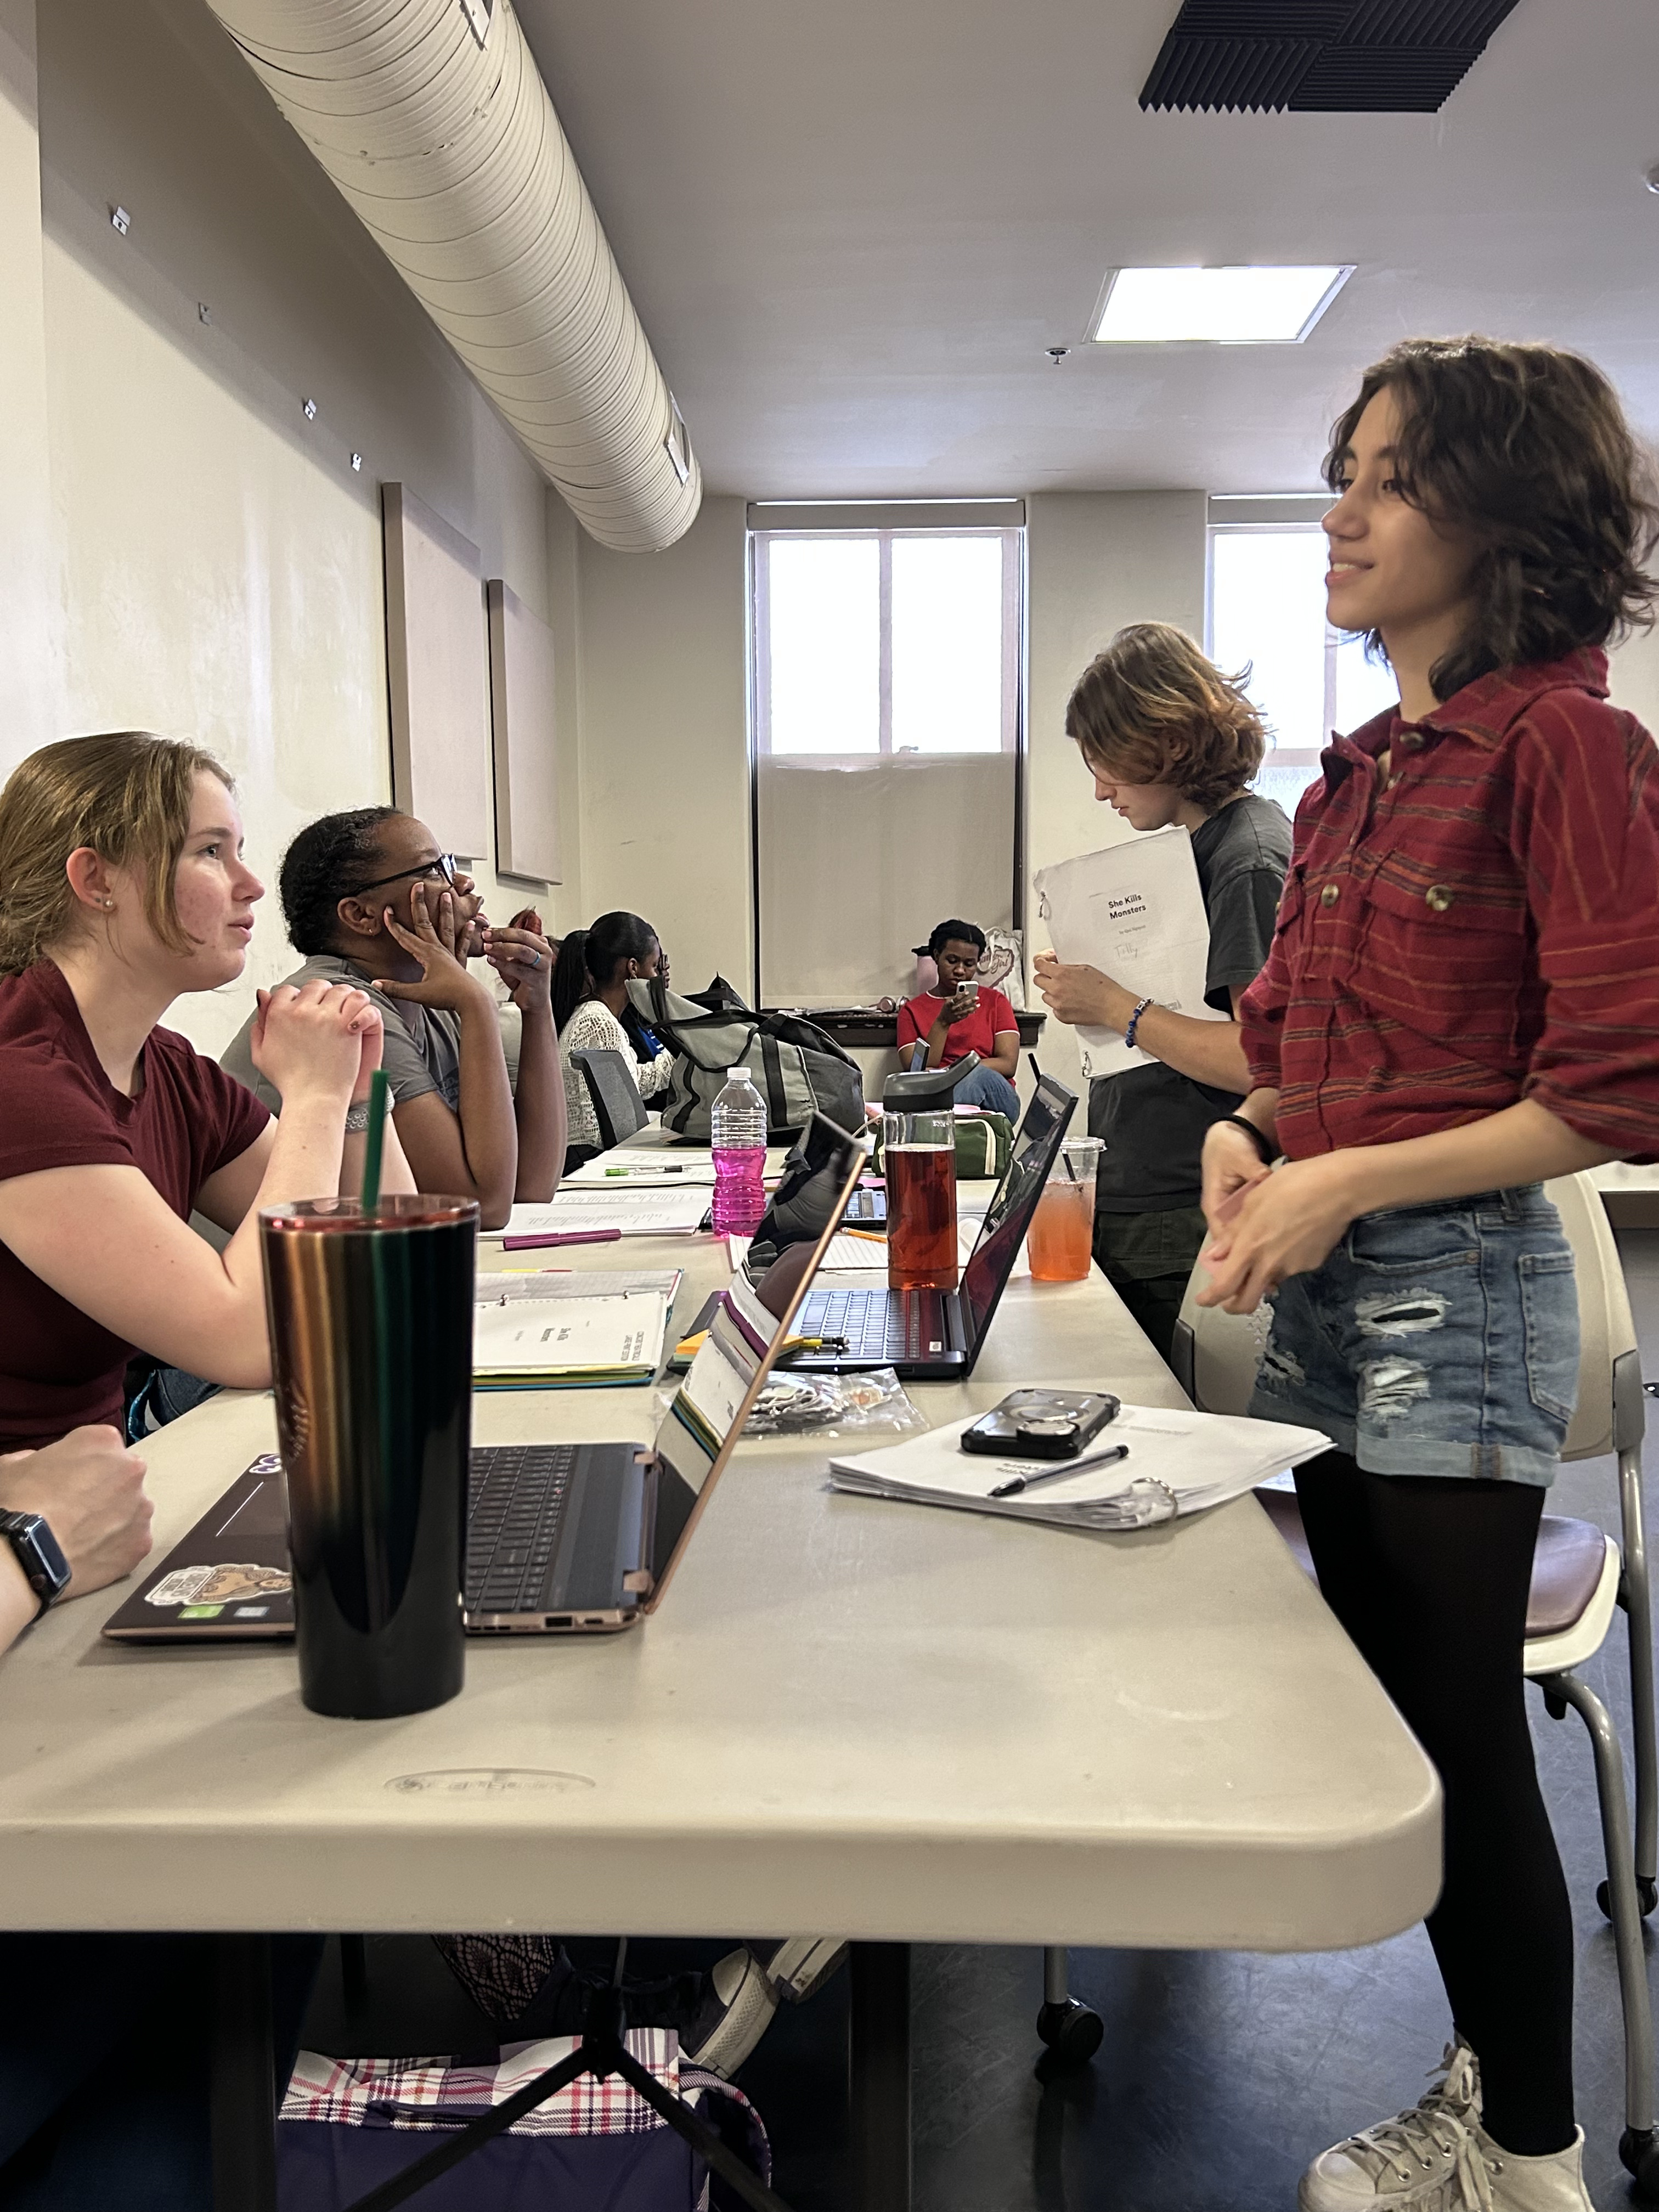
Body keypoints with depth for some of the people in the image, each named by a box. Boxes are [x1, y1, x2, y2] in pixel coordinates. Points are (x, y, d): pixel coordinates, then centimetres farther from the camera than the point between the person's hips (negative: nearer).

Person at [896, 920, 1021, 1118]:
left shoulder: (995, 1001, 18)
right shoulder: (912, 1010, 16)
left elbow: (1008, 1065, 4)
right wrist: (943, 1022, -9)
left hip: (996, 1100, 2)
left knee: (981, 1075, -38)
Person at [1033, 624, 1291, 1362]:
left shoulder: (1249, 859, -14)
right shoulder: (1193, 843, 15)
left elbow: (1262, 1060, -22)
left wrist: (1116, 1008, -15)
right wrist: (1084, 990, 7)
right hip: (1123, 1204, 9)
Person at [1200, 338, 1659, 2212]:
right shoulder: (1358, 769, 12)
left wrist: (1348, 1182, -18)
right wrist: (1247, 1132, 0)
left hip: (1454, 1287, -8)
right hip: (1324, 1287, 8)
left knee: (1464, 1741, 4)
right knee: (1390, 1711, 17)